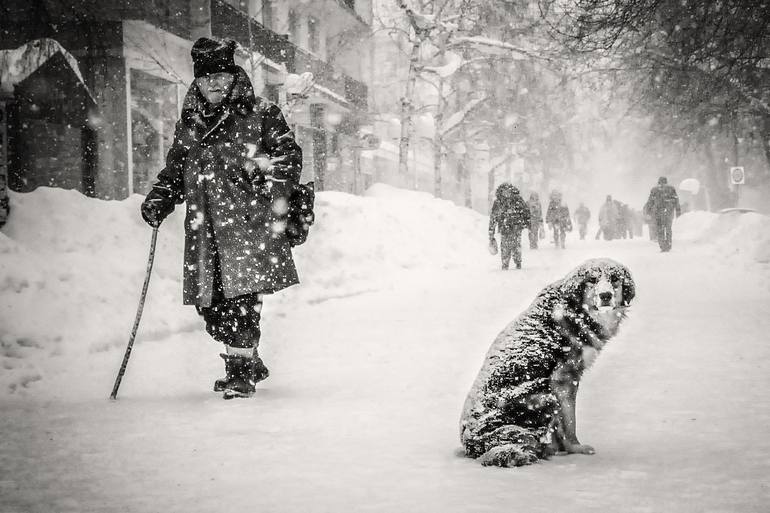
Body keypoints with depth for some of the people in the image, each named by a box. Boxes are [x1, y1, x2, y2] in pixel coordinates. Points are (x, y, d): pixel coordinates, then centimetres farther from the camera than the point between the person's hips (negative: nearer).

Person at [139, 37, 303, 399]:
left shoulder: (260, 115, 4)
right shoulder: (188, 124, 19)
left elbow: (290, 155, 1)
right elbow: (174, 171, 26)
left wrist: (268, 169, -17)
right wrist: (158, 200, 10)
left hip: (247, 221, -5)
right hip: (204, 229, 5)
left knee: (241, 296, -15)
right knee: (210, 303, 3)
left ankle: (241, 371, -2)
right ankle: (251, 364, 23)